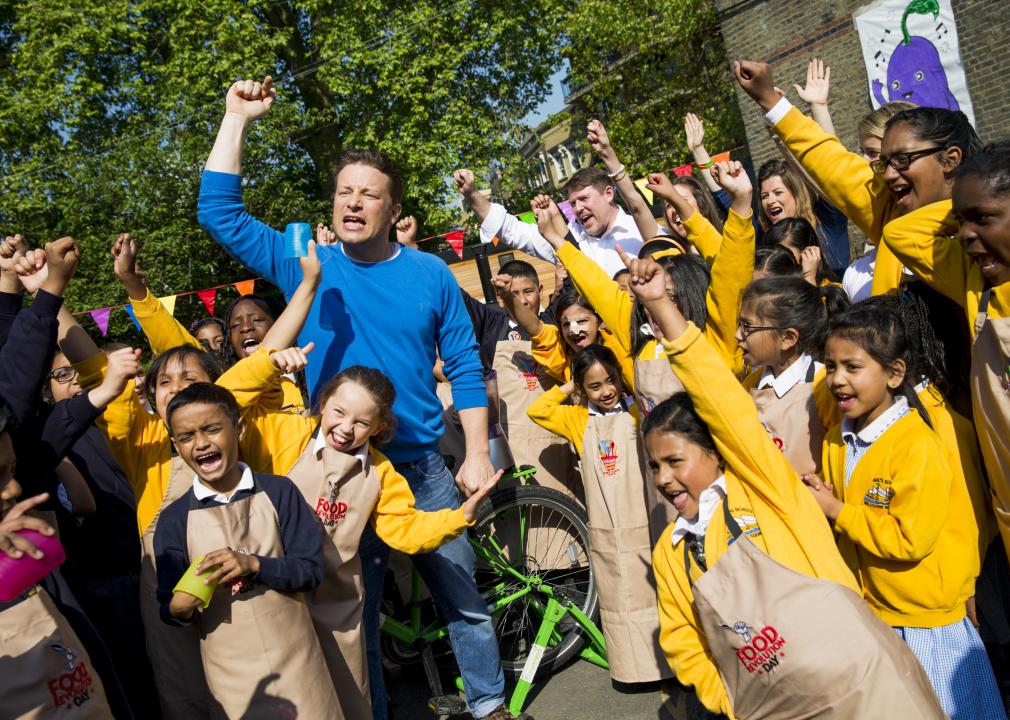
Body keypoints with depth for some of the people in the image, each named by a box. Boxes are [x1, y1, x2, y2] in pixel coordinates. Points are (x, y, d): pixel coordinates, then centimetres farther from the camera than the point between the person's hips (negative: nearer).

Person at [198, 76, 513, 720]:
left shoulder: (430, 274, -2)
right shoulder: (308, 267, -1)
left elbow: (465, 368, 1)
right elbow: (218, 211, -6)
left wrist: (478, 454, -4)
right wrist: (238, 118, -9)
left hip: (424, 467, 1)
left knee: (463, 597, 12)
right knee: (358, 611, 11)